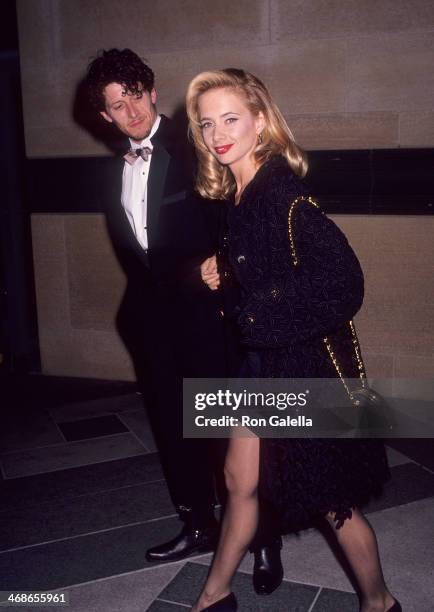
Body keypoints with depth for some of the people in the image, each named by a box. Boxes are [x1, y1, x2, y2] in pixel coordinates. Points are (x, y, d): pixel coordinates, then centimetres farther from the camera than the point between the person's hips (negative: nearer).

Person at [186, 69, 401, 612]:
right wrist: (219, 277, 2)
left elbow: (340, 278, -28)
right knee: (240, 479, 17)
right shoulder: (236, 193, 5)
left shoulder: (280, 191, -20)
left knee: (331, 497, 9)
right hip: (265, 361, 8)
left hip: (310, 363, -8)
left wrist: (260, 315, -20)